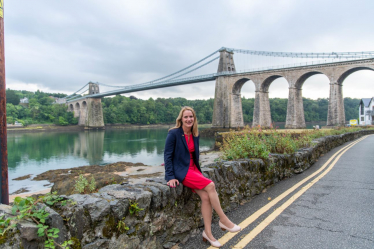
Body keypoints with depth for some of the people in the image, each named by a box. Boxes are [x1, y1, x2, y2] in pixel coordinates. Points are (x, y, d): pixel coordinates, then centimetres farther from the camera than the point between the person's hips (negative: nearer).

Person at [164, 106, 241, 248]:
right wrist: (170, 177, -15)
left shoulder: (195, 135, 7)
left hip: (193, 169, 6)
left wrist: (198, 171, 11)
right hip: (181, 171, -6)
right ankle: (224, 220, -6)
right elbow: (167, 156, -11)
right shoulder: (173, 133, -12)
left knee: (206, 196, -15)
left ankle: (207, 233, -2)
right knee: (210, 185, -22)